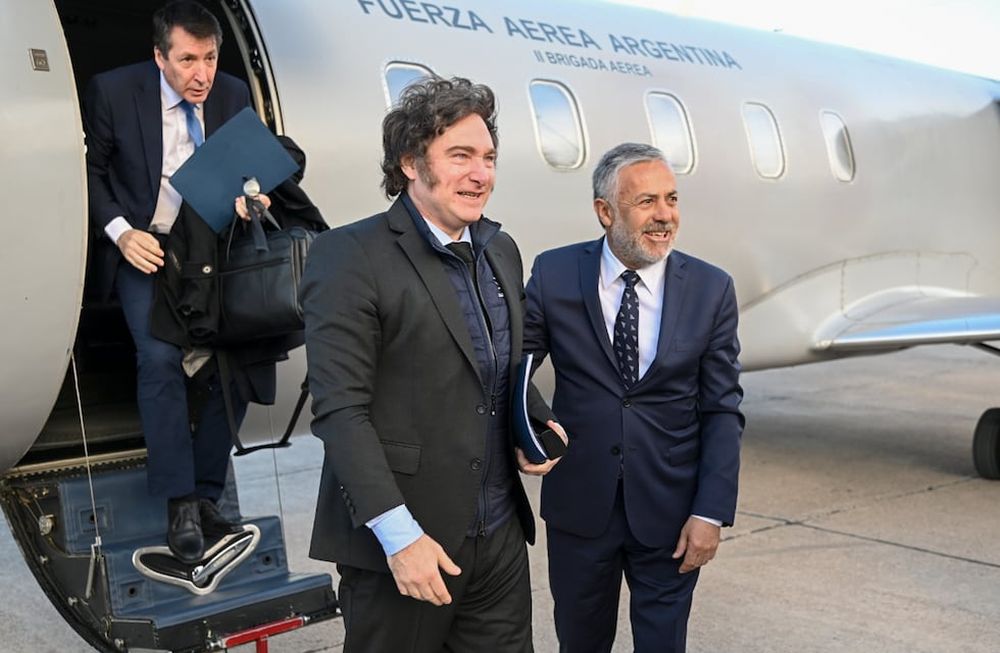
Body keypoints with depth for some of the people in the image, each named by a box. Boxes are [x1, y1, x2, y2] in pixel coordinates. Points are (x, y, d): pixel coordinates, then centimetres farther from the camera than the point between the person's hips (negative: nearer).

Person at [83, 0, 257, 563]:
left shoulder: (235, 95, -3)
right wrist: (120, 231, -15)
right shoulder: (113, 92, -10)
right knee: (161, 357, -23)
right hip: (144, 248, -3)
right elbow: (90, 170, 0)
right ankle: (181, 504, -14)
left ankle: (205, 494, 4)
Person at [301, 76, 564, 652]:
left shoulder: (502, 250, 10)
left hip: (501, 538, 6)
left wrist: (538, 422, 2)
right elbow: (340, 409, -17)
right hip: (400, 545, -6)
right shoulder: (351, 256, -12)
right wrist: (399, 537, -22)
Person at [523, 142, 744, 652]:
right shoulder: (555, 275, -6)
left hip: (670, 514, 0)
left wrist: (711, 513, -8)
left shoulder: (712, 290, -5)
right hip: (578, 506, 1)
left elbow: (722, 411, -3)